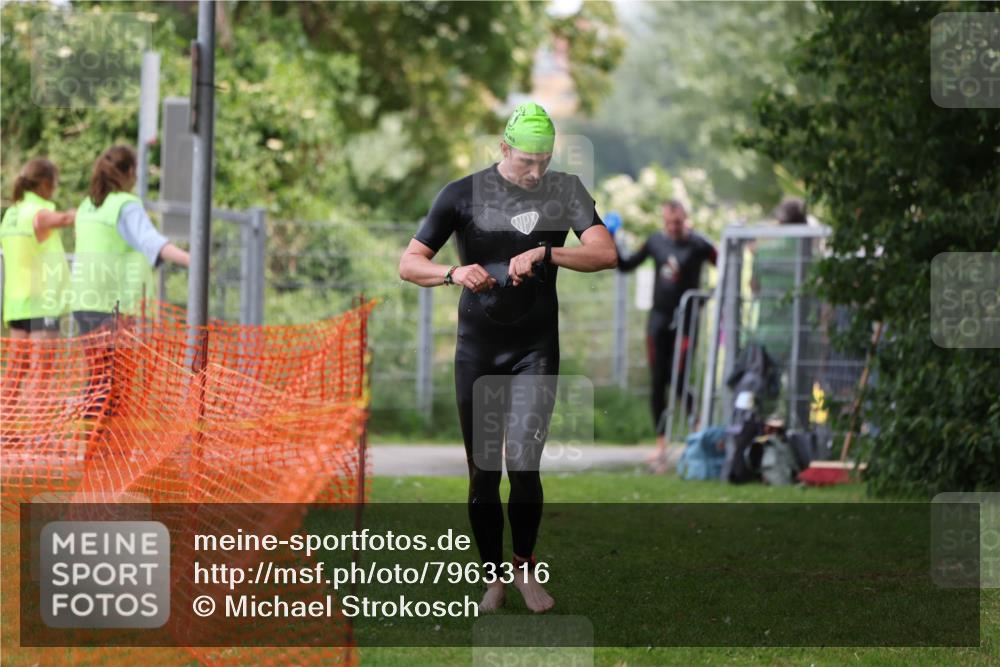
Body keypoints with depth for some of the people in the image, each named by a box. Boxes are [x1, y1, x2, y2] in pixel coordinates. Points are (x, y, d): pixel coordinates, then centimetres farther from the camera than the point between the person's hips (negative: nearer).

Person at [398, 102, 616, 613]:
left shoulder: (563, 191, 0)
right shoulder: (463, 194, -1)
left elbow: (605, 253, -12)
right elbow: (408, 264, -3)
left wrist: (545, 253, -27)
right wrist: (454, 273, -24)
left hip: (536, 349, -1)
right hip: (477, 349, 1)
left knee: (522, 463, -15)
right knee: (483, 473, 4)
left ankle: (525, 566, 6)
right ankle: (493, 577, 18)